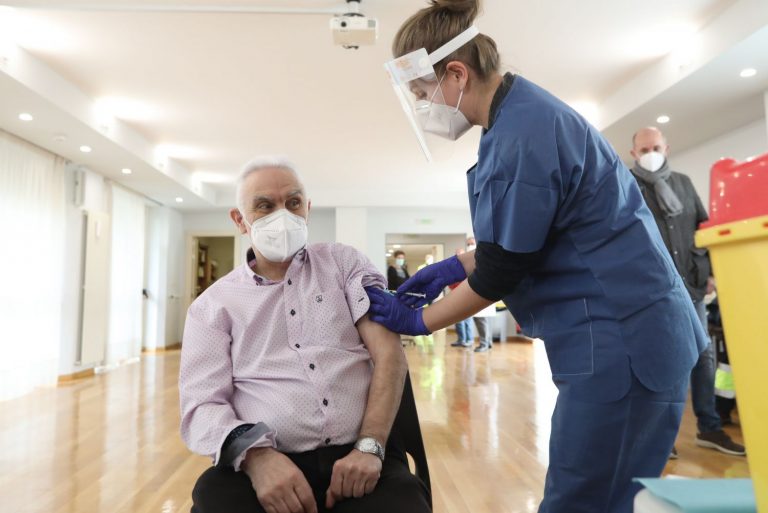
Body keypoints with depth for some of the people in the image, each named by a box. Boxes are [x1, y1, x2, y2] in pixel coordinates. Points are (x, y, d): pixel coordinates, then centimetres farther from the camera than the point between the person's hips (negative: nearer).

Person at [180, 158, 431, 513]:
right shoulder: (213, 305, 11)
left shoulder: (344, 262, 11)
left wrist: (370, 446, -12)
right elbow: (202, 404, 1)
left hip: (359, 455, 1)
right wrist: (255, 455, -19)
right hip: (266, 463, 0)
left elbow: (389, 354, 1)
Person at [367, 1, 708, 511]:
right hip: (626, 331, 10)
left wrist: (417, 321, -2)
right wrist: (457, 265, 11)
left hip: (620, 339, -9)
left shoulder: (522, 136, -21)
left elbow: (499, 274, -16)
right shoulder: (524, 112, 10)